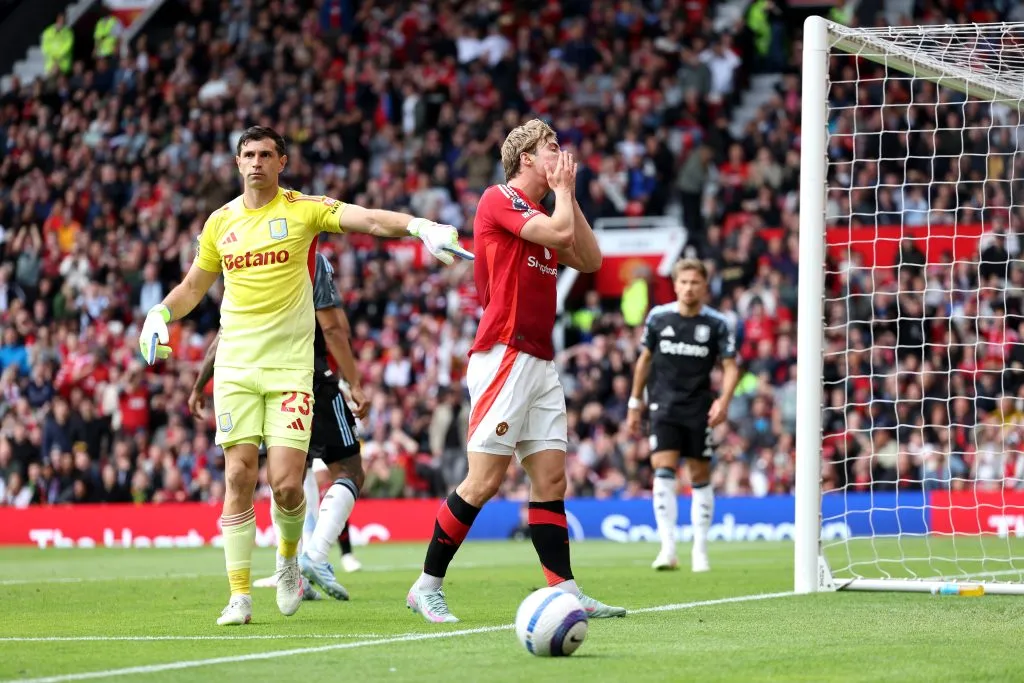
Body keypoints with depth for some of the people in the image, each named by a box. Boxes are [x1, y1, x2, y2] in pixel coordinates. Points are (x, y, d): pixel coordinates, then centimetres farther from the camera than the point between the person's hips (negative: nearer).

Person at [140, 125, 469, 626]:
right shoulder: (221, 222, 10)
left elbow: (368, 219, -14)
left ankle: (289, 556, 22)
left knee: (286, 484, -9)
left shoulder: (303, 209, 0)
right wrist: (160, 313, 5)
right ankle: (239, 594, 2)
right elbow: (193, 286, 24)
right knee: (239, 477, -4)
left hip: (290, 366, -2)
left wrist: (419, 225, -31)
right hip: (236, 367, 3)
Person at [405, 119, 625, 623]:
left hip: (540, 363, 9)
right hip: (503, 355, -9)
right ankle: (428, 586, 0)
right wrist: (561, 189, 0)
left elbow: (590, 259, 16)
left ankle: (565, 593, 2)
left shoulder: (538, 214, 20)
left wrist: (569, 196, 14)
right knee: (484, 481, -9)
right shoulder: (499, 200, -6)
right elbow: (560, 233, -18)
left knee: (550, 480, 3)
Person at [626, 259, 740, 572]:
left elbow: (730, 366, -1)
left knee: (700, 477, 4)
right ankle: (668, 548, -16)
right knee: (663, 471, -14)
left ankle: (700, 550, 14)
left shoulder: (717, 323, -2)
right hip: (664, 405, 0)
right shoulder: (658, 317, 2)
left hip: (699, 410, 0)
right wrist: (635, 403, 14)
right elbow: (645, 359, 13)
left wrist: (724, 400, -18)